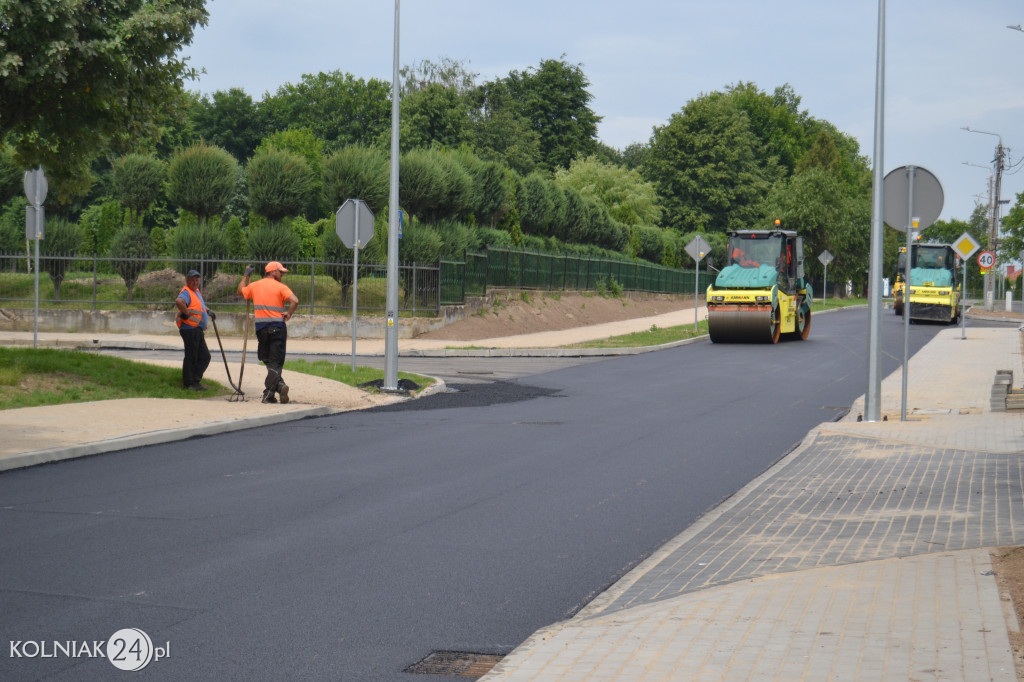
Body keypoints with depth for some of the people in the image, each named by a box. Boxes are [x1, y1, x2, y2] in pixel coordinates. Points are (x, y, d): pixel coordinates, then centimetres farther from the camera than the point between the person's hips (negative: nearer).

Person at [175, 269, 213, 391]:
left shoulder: (196, 291, 19)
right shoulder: (186, 292, -12)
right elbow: (179, 301, -35)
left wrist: (208, 310, 23)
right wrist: (186, 313, -25)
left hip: (198, 330, 10)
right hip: (189, 329, -10)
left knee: (205, 357, 12)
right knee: (191, 357, -5)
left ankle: (195, 380, 18)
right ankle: (188, 383, 3)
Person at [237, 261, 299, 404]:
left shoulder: (254, 286, 8)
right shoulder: (280, 287, -4)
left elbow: (240, 291, 28)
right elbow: (295, 301, -20)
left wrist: (245, 276, 36)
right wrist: (289, 314, -7)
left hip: (261, 327, 3)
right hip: (277, 327, -3)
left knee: (267, 359, 14)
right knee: (275, 362, 1)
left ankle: (279, 385, -3)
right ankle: (268, 394, -8)